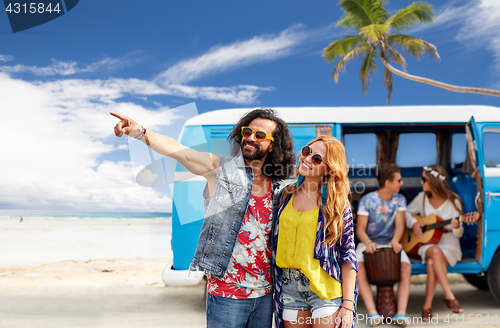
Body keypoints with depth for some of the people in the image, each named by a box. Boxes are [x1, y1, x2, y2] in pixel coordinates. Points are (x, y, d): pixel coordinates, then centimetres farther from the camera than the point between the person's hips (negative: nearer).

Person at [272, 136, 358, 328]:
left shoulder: (337, 202, -3)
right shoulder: (287, 194, 7)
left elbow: (348, 255, -6)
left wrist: (348, 305, -10)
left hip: (325, 289, -3)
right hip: (289, 288, 3)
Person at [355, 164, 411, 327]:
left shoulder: (400, 199, 4)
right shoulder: (367, 200, -6)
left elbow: (399, 224, -5)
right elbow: (360, 228, -9)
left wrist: (395, 240, -28)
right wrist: (368, 243, -30)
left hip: (390, 242, 2)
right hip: (369, 243, -2)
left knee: (406, 267, -27)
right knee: (358, 268, -31)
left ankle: (401, 313, -29)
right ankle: (373, 313, -35)